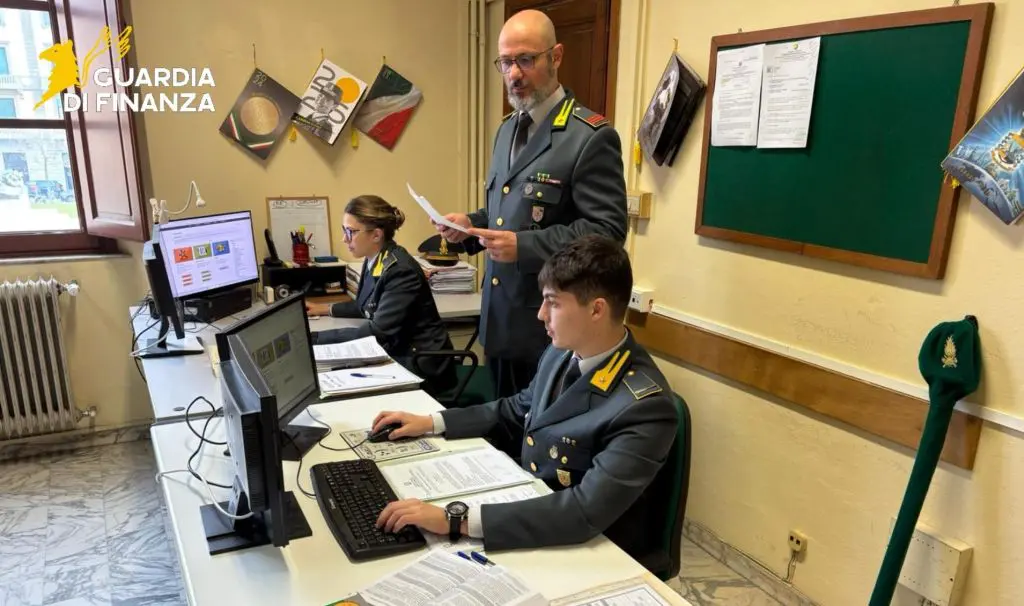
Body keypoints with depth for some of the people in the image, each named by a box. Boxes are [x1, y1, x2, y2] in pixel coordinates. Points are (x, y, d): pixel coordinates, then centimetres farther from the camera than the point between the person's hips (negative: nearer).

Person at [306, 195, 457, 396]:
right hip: (397, 356, 8)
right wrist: (325, 309, 13)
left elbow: (377, 332, -27)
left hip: (420, 367, -8)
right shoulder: (374, 260, 2)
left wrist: (314, 338, -26)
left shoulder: (401, 270, -24)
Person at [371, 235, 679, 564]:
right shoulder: (561, 354, -5)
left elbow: (587, 512, -35)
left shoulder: (645, 406, -29)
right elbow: (517, 410, 13)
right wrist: (431, 422, 5)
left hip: (592, 548, -6)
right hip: (529, 504, 6)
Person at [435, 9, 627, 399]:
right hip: (500, 316, 8)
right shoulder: (507, 130, 13)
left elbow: (607, 230, -19)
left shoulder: (591, 137, -14)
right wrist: (471, 224, 1)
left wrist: (524, 246, -27)